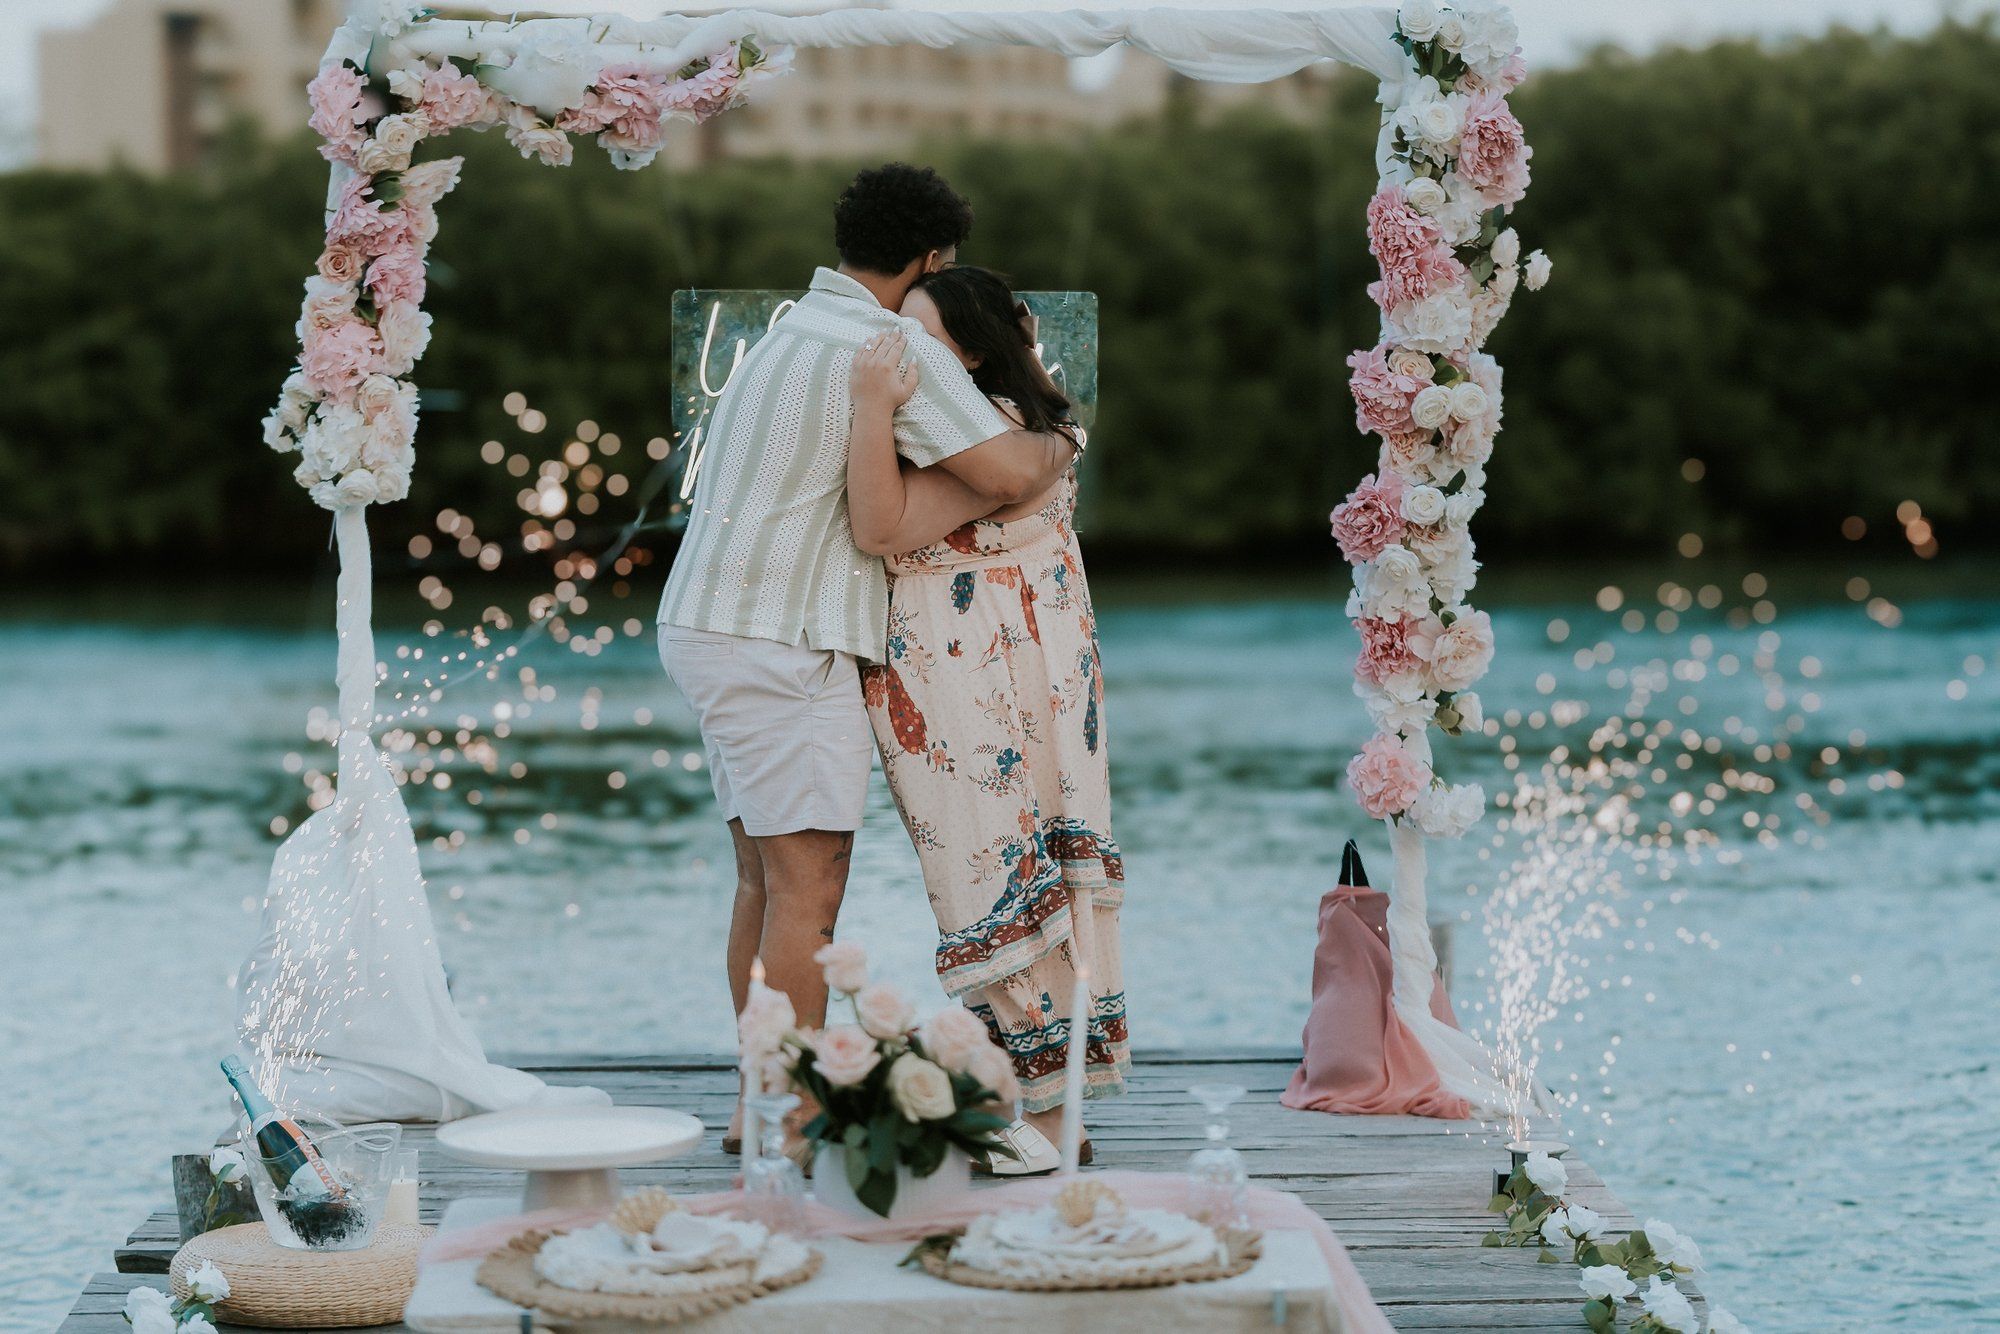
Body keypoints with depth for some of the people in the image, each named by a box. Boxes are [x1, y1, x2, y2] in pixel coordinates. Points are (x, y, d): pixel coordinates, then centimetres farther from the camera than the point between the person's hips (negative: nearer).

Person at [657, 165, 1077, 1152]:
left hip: (716, 627, 10)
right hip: (781, 640, -10)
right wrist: (1055, 447, 3)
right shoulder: (893, 353, -12)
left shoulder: (794, 329, 19)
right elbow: (1007, 473, -19)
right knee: (808, 884, -7)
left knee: (764, 878, 13)